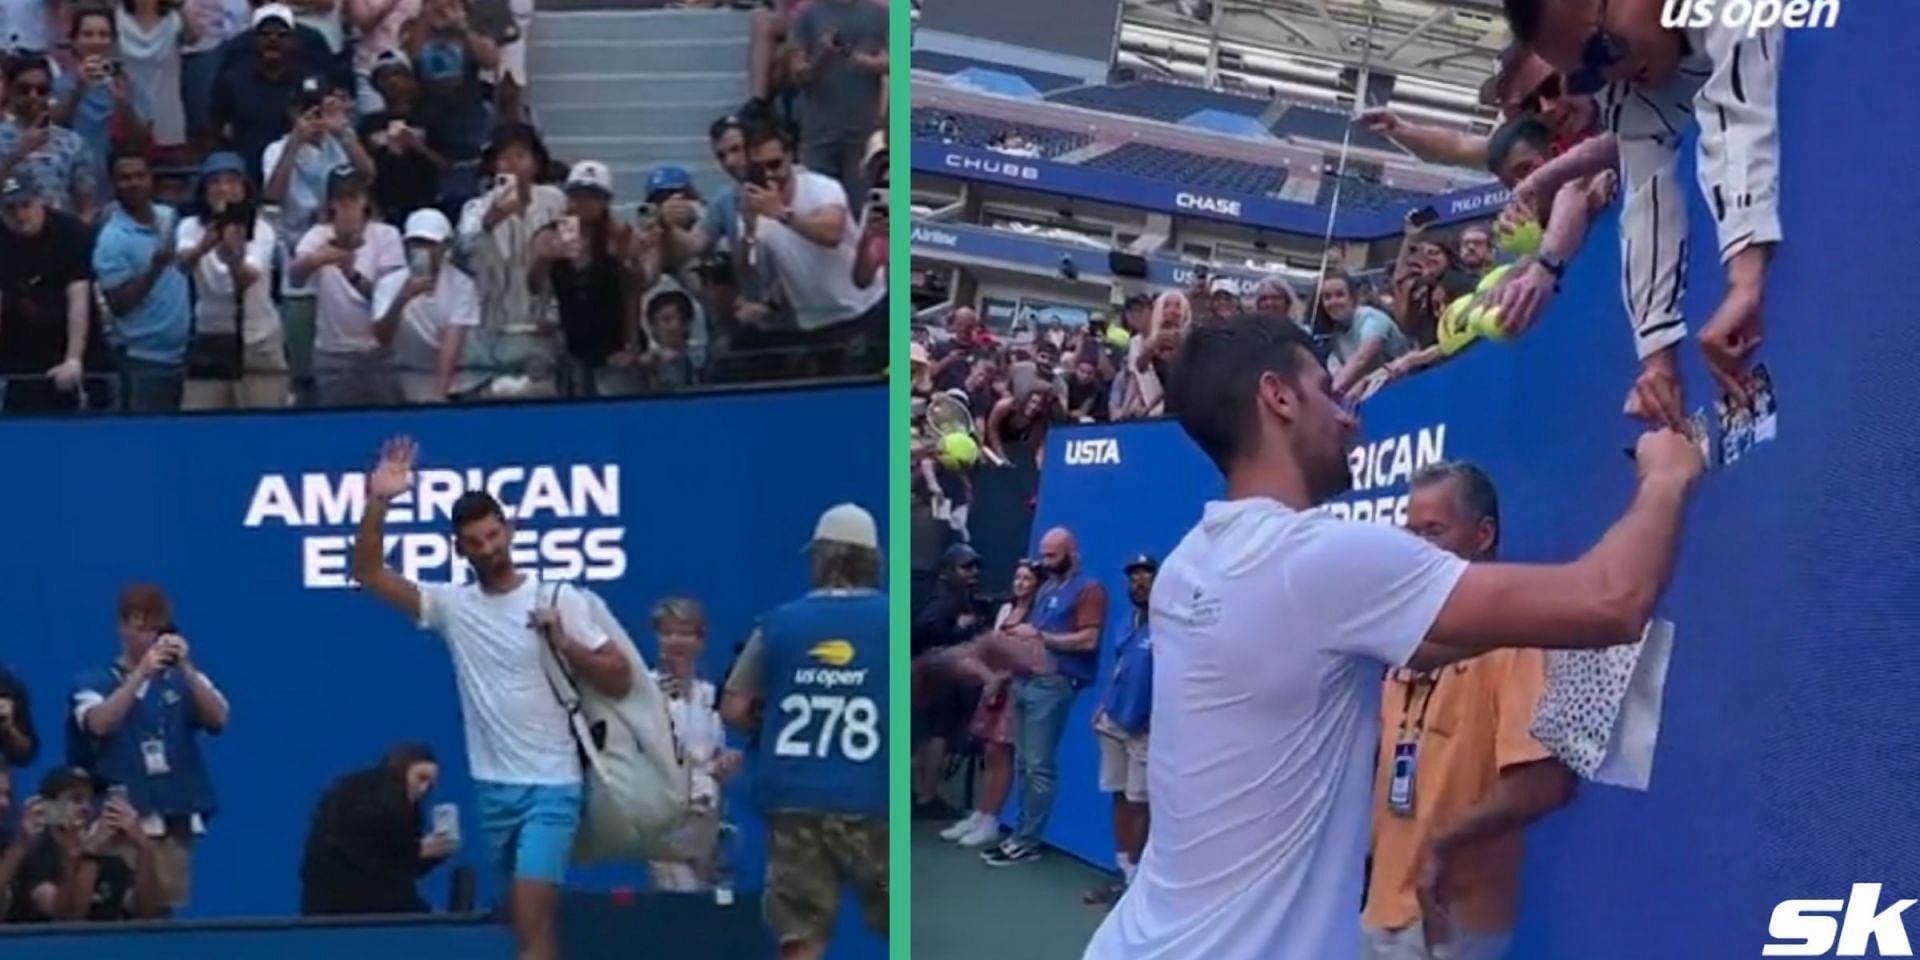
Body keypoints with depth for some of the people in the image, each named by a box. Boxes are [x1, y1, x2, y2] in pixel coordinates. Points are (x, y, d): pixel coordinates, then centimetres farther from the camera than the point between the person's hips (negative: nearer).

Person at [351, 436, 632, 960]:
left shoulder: (557, 599, -4)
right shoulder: (452, 605, 5)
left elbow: (619, 680, -4)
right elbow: (368, 573, 0)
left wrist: (564, 643, -19)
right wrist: (377, 502, -13)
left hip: (550, 786, -5)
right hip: (491, 787, 5)